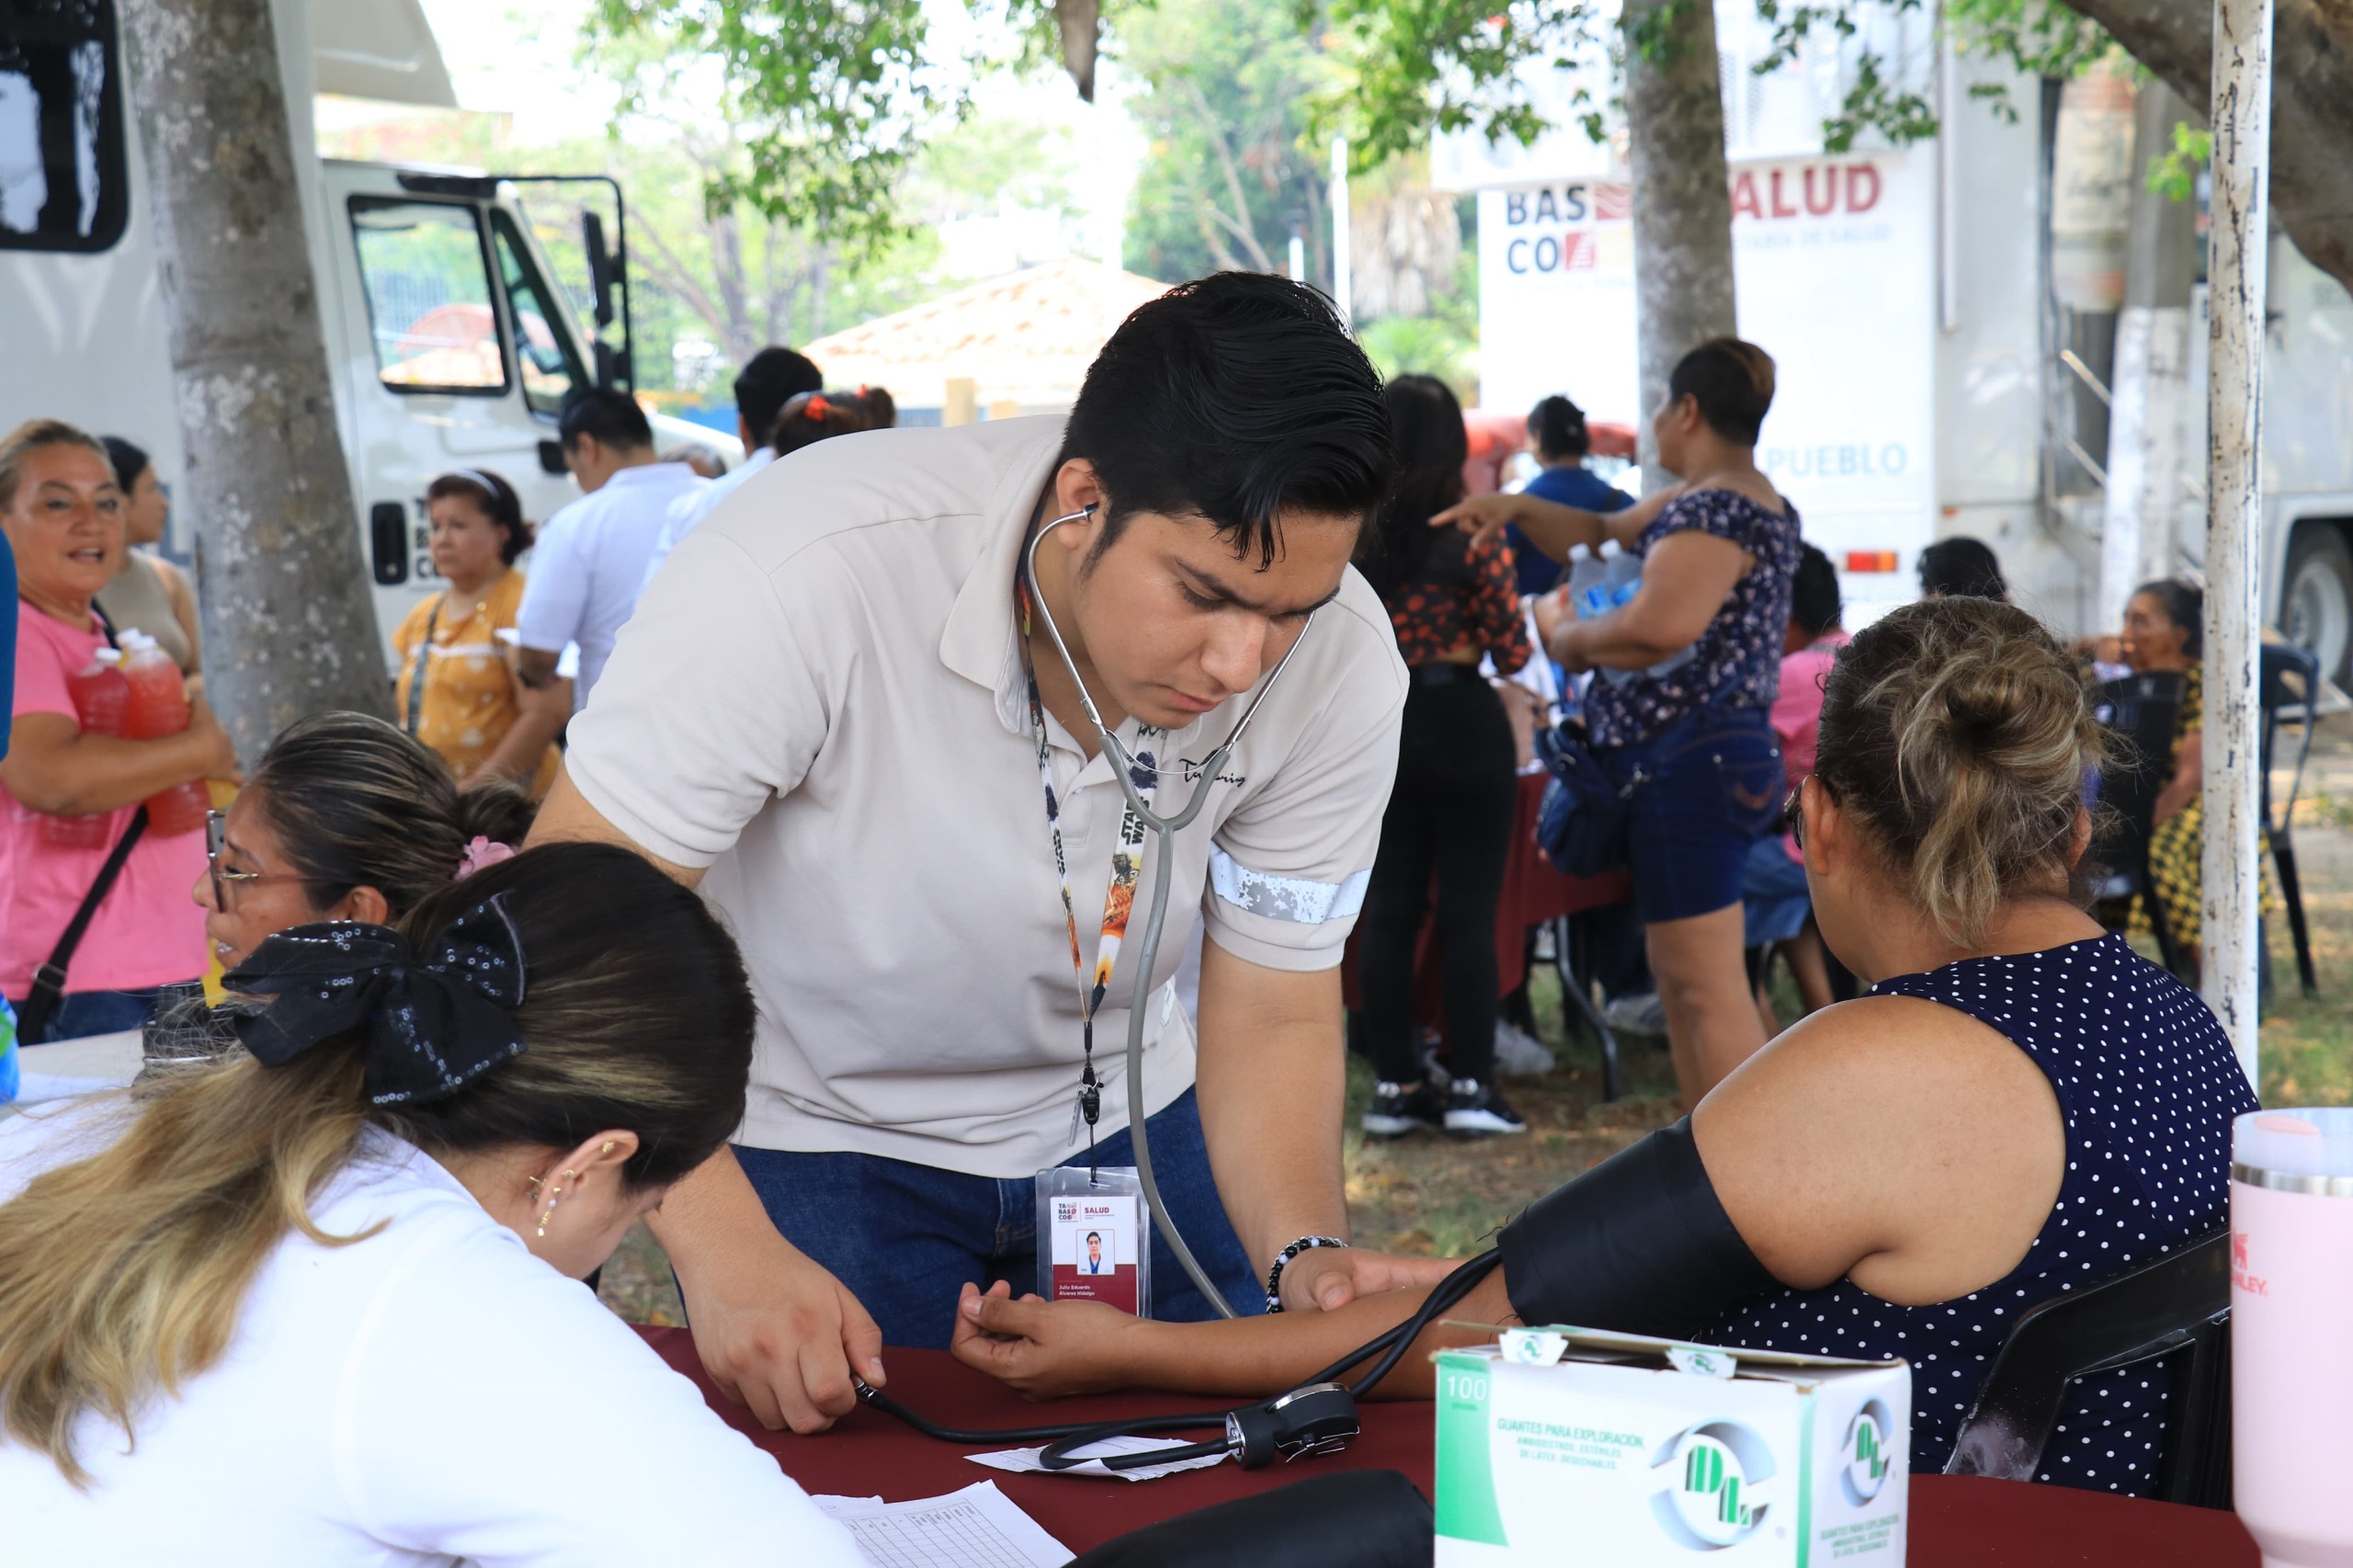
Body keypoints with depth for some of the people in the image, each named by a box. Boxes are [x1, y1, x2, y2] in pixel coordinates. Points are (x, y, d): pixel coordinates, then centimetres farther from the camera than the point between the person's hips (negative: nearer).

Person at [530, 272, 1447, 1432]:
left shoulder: (1339, 663, -21)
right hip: (820, 1131, -3)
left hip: (1121, 1119, 4)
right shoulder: (807, 573, -35)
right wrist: (723, 1246, -41)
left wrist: (1307, 1255, -30)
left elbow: (1273, 1017, -11)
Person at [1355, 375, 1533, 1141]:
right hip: (1461, 724, -4)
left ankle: (1394, 1085, 12)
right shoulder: (1475, 535, -11)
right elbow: (1511, 652, -9)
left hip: (1374, 726, 4)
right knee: (1470, 909, 3)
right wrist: (1539, 620, 11)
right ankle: (1469, 1085, 5)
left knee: (1388, 907, 8)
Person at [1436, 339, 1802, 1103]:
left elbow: (1656, 628, -29)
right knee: (1679, 978, 16)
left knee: (1708, 988, -11)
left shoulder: (1716, 510, -16)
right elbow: (1604, 536, 28)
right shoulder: (1724, 501, 18)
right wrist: (1517, 509, 12)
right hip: (1710, 754, 11)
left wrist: (1571, 640, -10)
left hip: (1687, 759, -11)